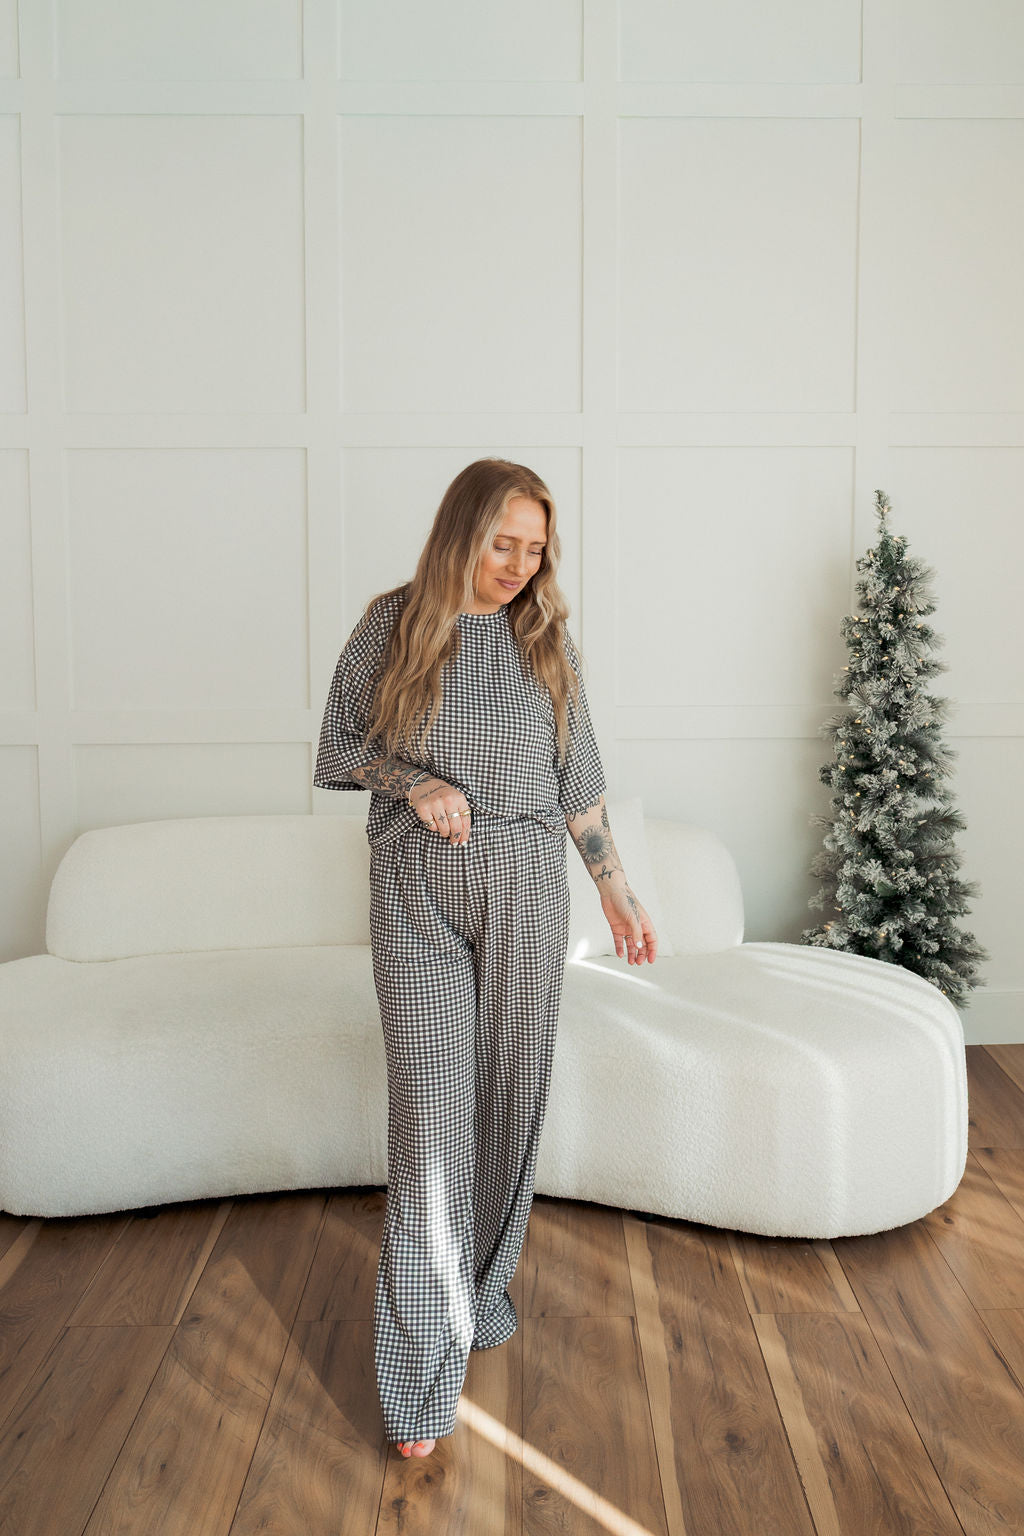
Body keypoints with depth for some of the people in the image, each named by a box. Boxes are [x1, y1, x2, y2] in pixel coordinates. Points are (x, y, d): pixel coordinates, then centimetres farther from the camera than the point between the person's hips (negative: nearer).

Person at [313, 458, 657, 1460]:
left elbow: (578, 780, 10)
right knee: (430, 1105, -6)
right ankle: (424, 1374, 2)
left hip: (526, 887, 3)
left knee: (510, 1094, 8)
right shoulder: (393, 626, 1)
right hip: (417, 891, -2)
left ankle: (483, 1292, 29)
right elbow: (339, 745, 6)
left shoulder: (545, 637, 7)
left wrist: (618, 889, 10)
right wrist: (415, 781, -13)